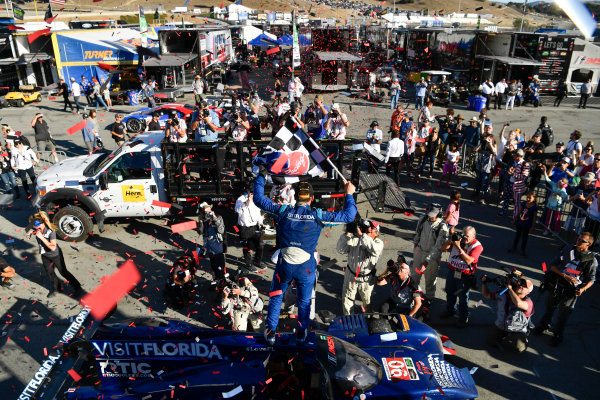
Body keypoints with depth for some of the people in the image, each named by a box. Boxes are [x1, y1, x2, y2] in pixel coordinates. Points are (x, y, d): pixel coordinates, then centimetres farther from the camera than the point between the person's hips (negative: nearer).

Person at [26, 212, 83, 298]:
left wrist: (41, 237, -41)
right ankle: (56, 288, 44)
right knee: (49, 273, 19)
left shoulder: (51, 231, -33)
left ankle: (77, 288, 22)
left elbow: (53, 247, -36)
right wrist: (29, 232, -15)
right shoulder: (35, 229, -17)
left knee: (63, 272, 6)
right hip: (45, 255, 6)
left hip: (55, 255, -6)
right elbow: (29, 229, 9)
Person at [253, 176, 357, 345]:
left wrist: (260, 178, 10)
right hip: (306, 267, 0)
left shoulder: (283, 211, -11)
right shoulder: (318, 215, -13)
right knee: (304, 301, 21)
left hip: (284, 265, 1)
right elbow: (348, 216, -6)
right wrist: (349, 195, 5)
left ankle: (271, 332, 26)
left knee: (276, 297, 22)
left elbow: (258, 199, 0)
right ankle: (301, 334, 35)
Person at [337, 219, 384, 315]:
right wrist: (347, 234, -24)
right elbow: (341, 250, -14)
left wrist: (361, 234, -35)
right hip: (351, 276, 0)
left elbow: (374, 249, -34)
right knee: (347, 298, 16)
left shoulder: (379, 242, -10)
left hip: (367, 279, 0)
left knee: (367, 301, 20)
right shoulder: (354, 239, -10)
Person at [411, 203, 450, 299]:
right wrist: (415, 245, 22)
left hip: (433, 255, -5)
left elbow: (438, 246, -28)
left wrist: (427, 261, -32)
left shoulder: (443, 227, -26)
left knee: (430, 278, 12)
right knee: (415, 274, 23)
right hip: (419, 251, 5)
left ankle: (430, 297, 36)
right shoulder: (423, 219, -10)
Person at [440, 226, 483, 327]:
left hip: (465, 276, -5)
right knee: (450, 293, 21)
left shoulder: (476, 246, -16)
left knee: (463, 297, 4)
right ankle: (450, 310, 44)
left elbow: (468, 261, -28)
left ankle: (463, 318, 23)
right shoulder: (458, 239, -3)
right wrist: (451, 240, -21)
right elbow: (443, 249, -4)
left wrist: (459, 247, -34)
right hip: (452, 271, 5)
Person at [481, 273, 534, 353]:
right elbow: (486, 294, 9)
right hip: (499, 327, 4)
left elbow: (518, 303, -42)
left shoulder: (528, 302, -18)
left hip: (517, 331, -4)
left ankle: (502, 341, 4)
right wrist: (484, 283, -8)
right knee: (490, 340, -14)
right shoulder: (503, 294, -3)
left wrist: (510, 288, -31)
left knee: (520, 347, -28)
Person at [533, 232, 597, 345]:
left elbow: (591, 280, 0)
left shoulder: (592, 260, -9)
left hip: (571, 292, -2)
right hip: (556, 285, 2)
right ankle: (543, 325, 47)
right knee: (550, 308, 21)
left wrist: (583, 289, -19)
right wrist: (565, 275, -18)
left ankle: (558, 334, 38)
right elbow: (553, 264, -4)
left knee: (563, 315, 13)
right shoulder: (568, 249, -5)